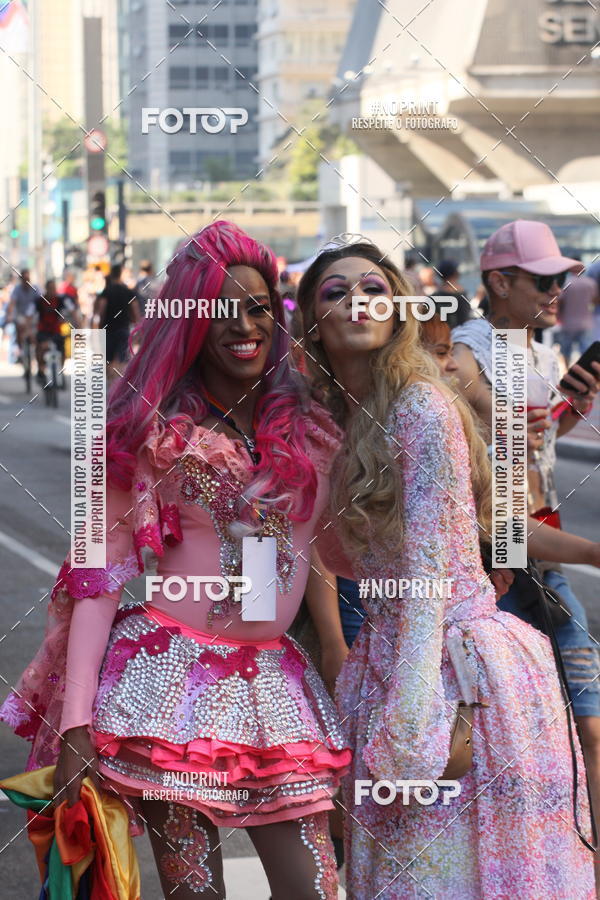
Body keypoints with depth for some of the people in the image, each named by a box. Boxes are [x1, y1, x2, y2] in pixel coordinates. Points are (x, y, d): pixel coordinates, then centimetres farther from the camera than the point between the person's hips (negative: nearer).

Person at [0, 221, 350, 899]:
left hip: (273, 683, 3)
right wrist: (76, 721, -11)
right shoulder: (153, 432, -1)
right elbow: (101, 573, -4)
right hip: (170, 672, -3)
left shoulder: (310, 429, 8)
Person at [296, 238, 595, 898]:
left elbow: (429, 567, -17)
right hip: (388, 659, 8)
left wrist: (408, 719, -22)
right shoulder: (344, 423, 12)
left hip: (456, 666, -8)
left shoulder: (420, 407, -12)